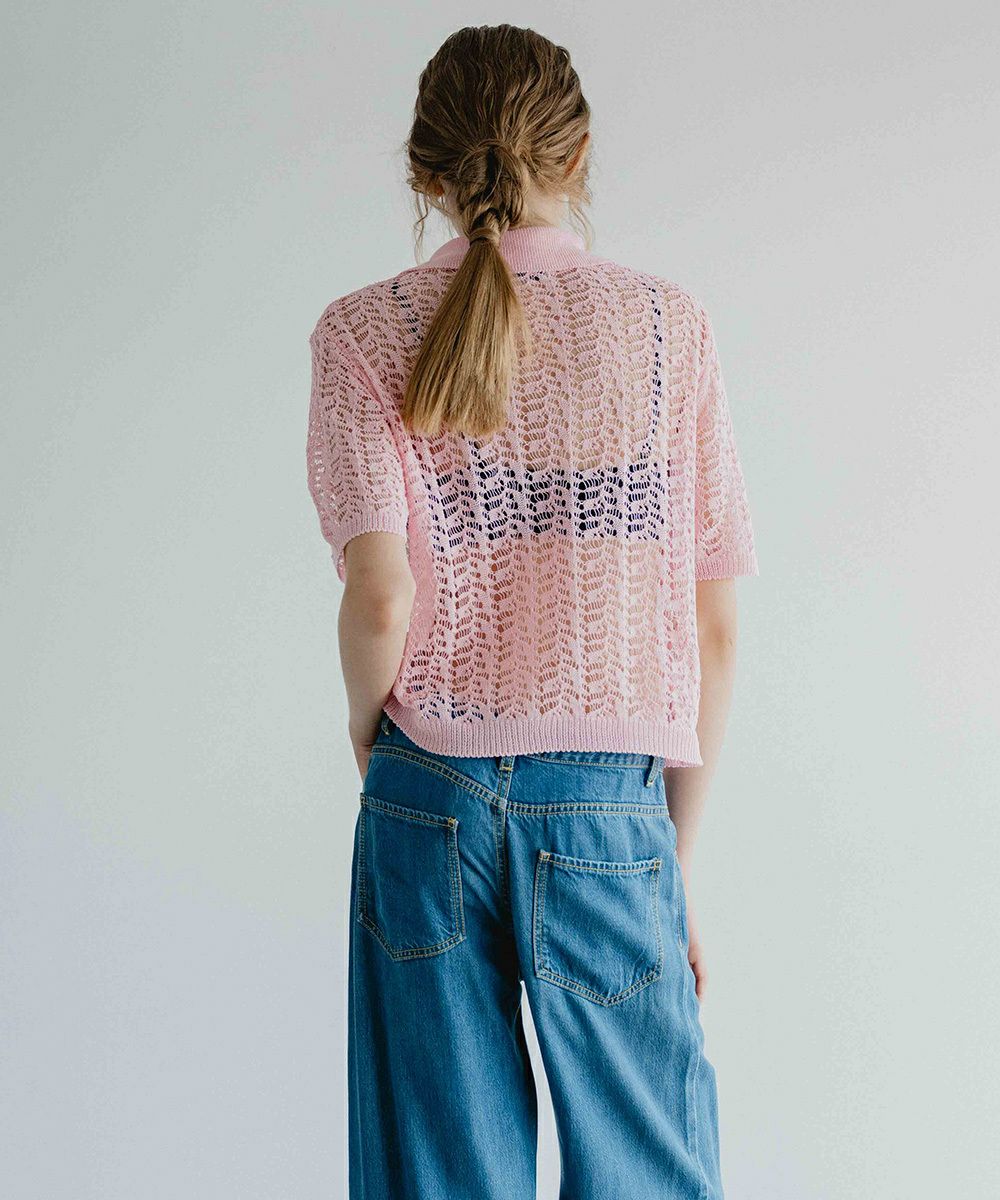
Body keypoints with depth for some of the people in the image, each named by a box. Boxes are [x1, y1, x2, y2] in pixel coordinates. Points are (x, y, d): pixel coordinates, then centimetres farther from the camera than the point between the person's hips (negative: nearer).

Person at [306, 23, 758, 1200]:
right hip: (610, 812, 0)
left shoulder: (363, 333, -1)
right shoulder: (671, 326, 2)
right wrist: (678, 858, 10)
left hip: (428, 806, 1)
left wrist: (367, 727, 8)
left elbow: (381, 599, -13)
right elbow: (714, 631, 1)